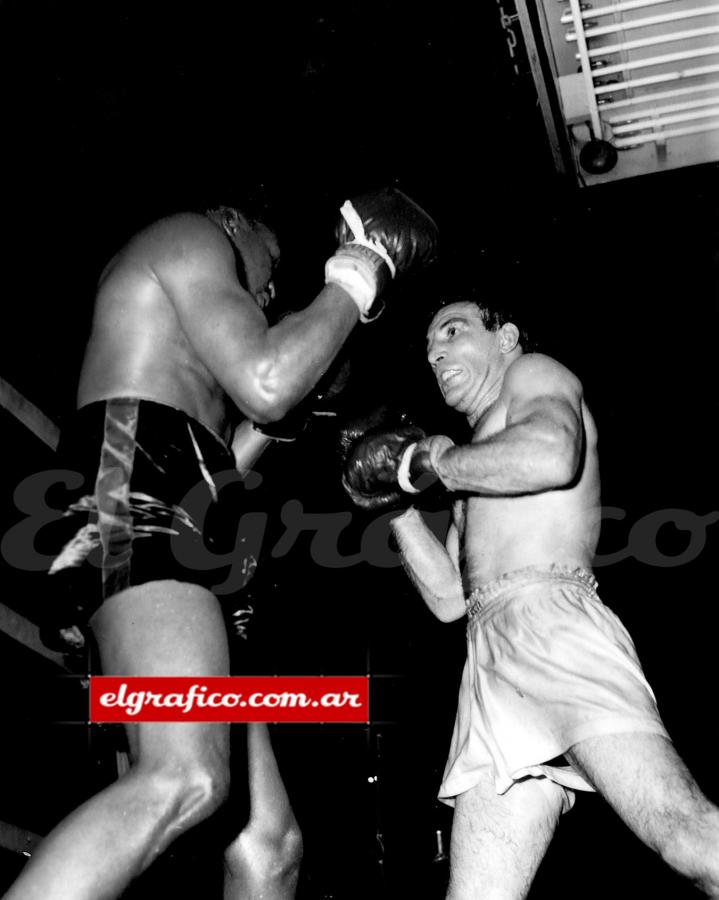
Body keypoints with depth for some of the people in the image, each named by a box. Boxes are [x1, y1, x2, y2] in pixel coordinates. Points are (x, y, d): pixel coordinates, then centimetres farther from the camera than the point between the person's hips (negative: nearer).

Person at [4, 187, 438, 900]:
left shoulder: (178, 328, 39)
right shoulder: (192, 235, 12)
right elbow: (264, 382, -5)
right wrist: (351, 284, 8)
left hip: (190, 555, 10)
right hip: (134, 510, -10)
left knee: (268, 840, 2)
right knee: (186, 780, -33)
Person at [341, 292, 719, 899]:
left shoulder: (534, 372, 13)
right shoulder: (481, 475, 36)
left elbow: (552, 455, -12)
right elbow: (448, 597, 30)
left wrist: (428, 462, 0)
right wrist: (396, 500, 24)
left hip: (554, 621, -8)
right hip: (492, 655, 9)